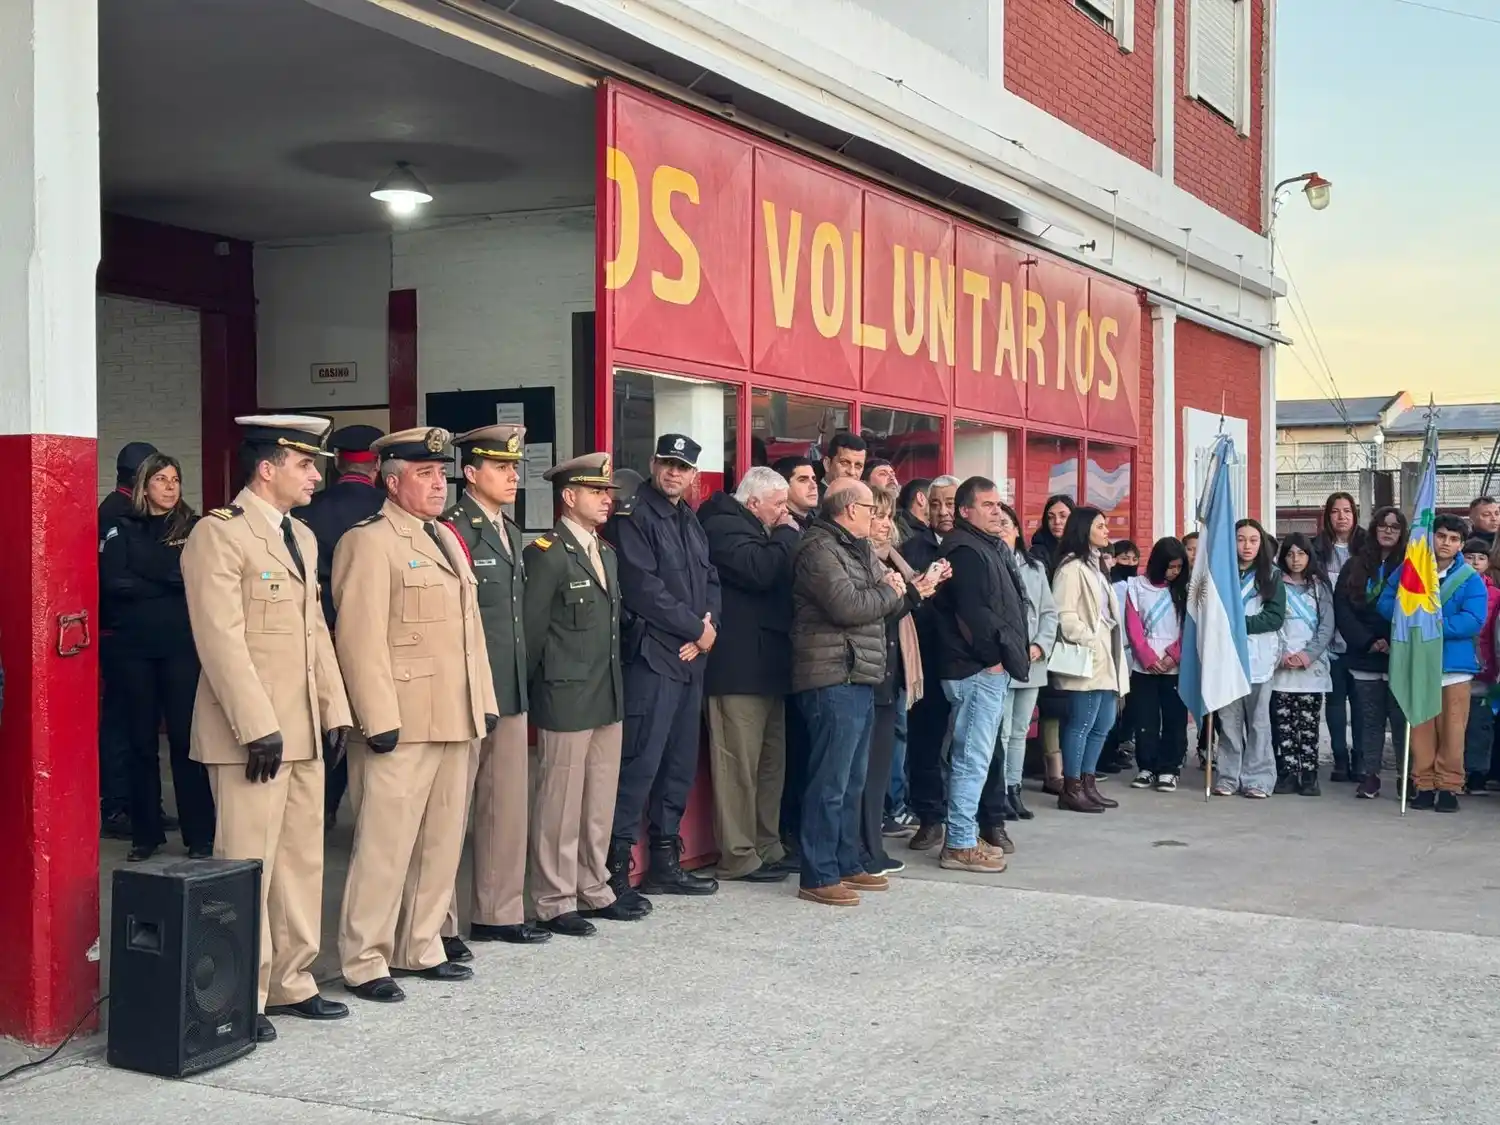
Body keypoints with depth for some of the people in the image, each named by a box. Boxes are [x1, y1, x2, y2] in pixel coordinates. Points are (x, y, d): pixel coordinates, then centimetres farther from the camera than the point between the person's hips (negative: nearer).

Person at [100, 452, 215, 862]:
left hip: (182, 647, -1)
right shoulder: (123, 530, 8)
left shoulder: (194, 528, 7)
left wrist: (143, 582, -11)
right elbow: (113, 582, -6)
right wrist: (168, 583, -8)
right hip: (134, 647, 1)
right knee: (142, 739, 7)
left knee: (186, 738, -4)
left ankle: (200, 836, 1)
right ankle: (146, 833, 17)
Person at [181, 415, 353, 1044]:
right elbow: (221, 639, -17)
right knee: (247, 867, -2)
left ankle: (290, 983, 24)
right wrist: (258, 726, -20)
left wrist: (336, 709, 11)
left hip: (304, 731, 9)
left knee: (302, 862, 13)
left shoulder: (302, 538, 17)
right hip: (251, 733, -8)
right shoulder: (218, 534, -10)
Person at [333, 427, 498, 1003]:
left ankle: (420, 949, 25)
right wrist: (380, 719, -20)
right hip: (402, 725, -8)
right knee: (385, 846, -3)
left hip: (455, 721, 9)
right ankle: (364, 962, 7)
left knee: (442, 843, 13)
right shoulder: (368, 542, -9)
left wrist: (485, 699, 14)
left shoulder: (447, 538, 18)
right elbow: (361, 639, -16)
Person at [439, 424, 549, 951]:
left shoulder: (511, 532, 15)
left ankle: (499, 913, 25)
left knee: (508, 807, 14)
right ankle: (439, 925, 9)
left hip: (510, 692, 8)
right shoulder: (452, 532, -12)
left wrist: (521, 680, 18)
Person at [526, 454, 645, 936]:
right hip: (566, 699, -8)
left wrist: (613, 682, 15)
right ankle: (554, 902, 8)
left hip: (608, 697, 8)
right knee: (560, 803, -1)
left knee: (601, 801, 14)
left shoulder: (606, 552, 16)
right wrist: (539, 687, -4)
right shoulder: (547, 554, -10)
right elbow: (531, 629, -10)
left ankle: (595, 890, 24)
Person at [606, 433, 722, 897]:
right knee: (640, 765, -10)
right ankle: (614, 868, -4)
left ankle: (665, 863, 19)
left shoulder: (691, 524, 19)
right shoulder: (633, 518, -7)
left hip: (690, 659, 9)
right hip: (651, 658, -8)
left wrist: (710, 628, -3)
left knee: (680, 766, 11)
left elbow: (710, 581, 17)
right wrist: (695, 627, -10)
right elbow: (643, 588, -16)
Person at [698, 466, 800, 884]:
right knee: (740, 766, -7)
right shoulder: (724, 526, -10)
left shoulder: (756, 531, 23)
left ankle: (766, 846, 24)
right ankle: (738, 857, -3)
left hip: (766, 665, 11)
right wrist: (787, 534, -11)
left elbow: (782, 578, 24)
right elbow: (759, 571, -24)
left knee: (770, 763, 15)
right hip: (739, 668, -11)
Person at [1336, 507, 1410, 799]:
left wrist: (1394, 643, -15)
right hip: (1364, 657, 2)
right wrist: (1368, 641, -8)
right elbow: (1342, 608, 3)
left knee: (1401, 719, -4)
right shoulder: (1355, 566, 10)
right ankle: (1369, 777, 9)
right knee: (1369, 719, 5)